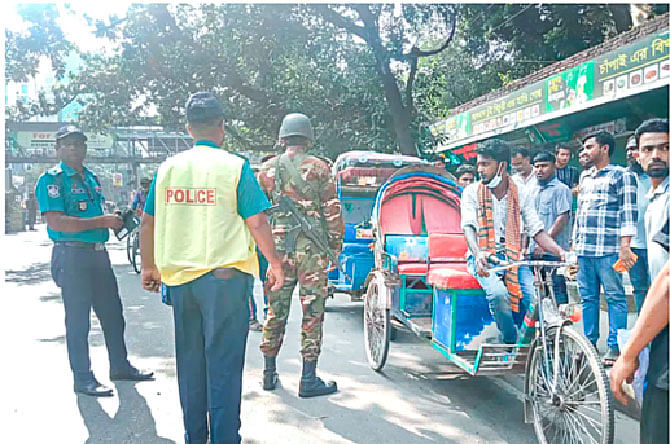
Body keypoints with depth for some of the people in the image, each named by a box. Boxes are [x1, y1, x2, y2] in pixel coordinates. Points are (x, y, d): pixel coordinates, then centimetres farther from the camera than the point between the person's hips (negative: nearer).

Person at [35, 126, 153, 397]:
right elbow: (56, 222, -20)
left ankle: (120, 367, 29)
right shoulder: (52, 179, -8)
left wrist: (116, 221, 9)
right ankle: (82, 379, 12)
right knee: (78, 319, 1)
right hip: (72, 255, -8)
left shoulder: (90, 177, 16)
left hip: (98, 252, 8)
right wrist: (102, 221, -21)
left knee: (113, 313, 14)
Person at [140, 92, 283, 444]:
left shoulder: (168, 167, 6)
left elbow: (148, 224, 10)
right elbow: (257, 223, -8)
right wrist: (275, 263, 5)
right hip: (224, 276, -4)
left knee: (188, 360, 15)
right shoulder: (235, 167, -7)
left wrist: (149, 267, 22)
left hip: (179, 276, 5)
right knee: (223, 361, 2)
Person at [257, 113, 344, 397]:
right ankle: (308, 381, 5)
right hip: (312, 248, -3)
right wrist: (335, 246, 6)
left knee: (276, 311, 13)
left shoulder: (267, 169, 7)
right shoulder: (319, 168, 0)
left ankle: (270, 374, 22)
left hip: (279, 248, 3)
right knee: (312, 312, 2)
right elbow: (333, 211, -2)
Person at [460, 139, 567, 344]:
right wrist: (478, 254, -31)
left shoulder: (521, 192, 7)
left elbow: (536, 230, 5)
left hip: (513, 257, 2)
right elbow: (468, 227, -10)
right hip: (483, 258, -2)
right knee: (498, 293, -31)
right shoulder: (472, 192, 2)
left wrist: (560, 252, -13)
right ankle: (511, 342, -11)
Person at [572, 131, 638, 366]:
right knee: (587, 297, 9)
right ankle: (589, 343, 17)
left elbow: (628, 212, -7)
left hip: (608, 249, -7)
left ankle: (615, 347, 5)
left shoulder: (622, 175, 0)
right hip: (583, 250, 7)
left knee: (614, 297, -1)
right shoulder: (585, 177, 20)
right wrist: (574, 242, 20)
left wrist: (624, 246, -14)